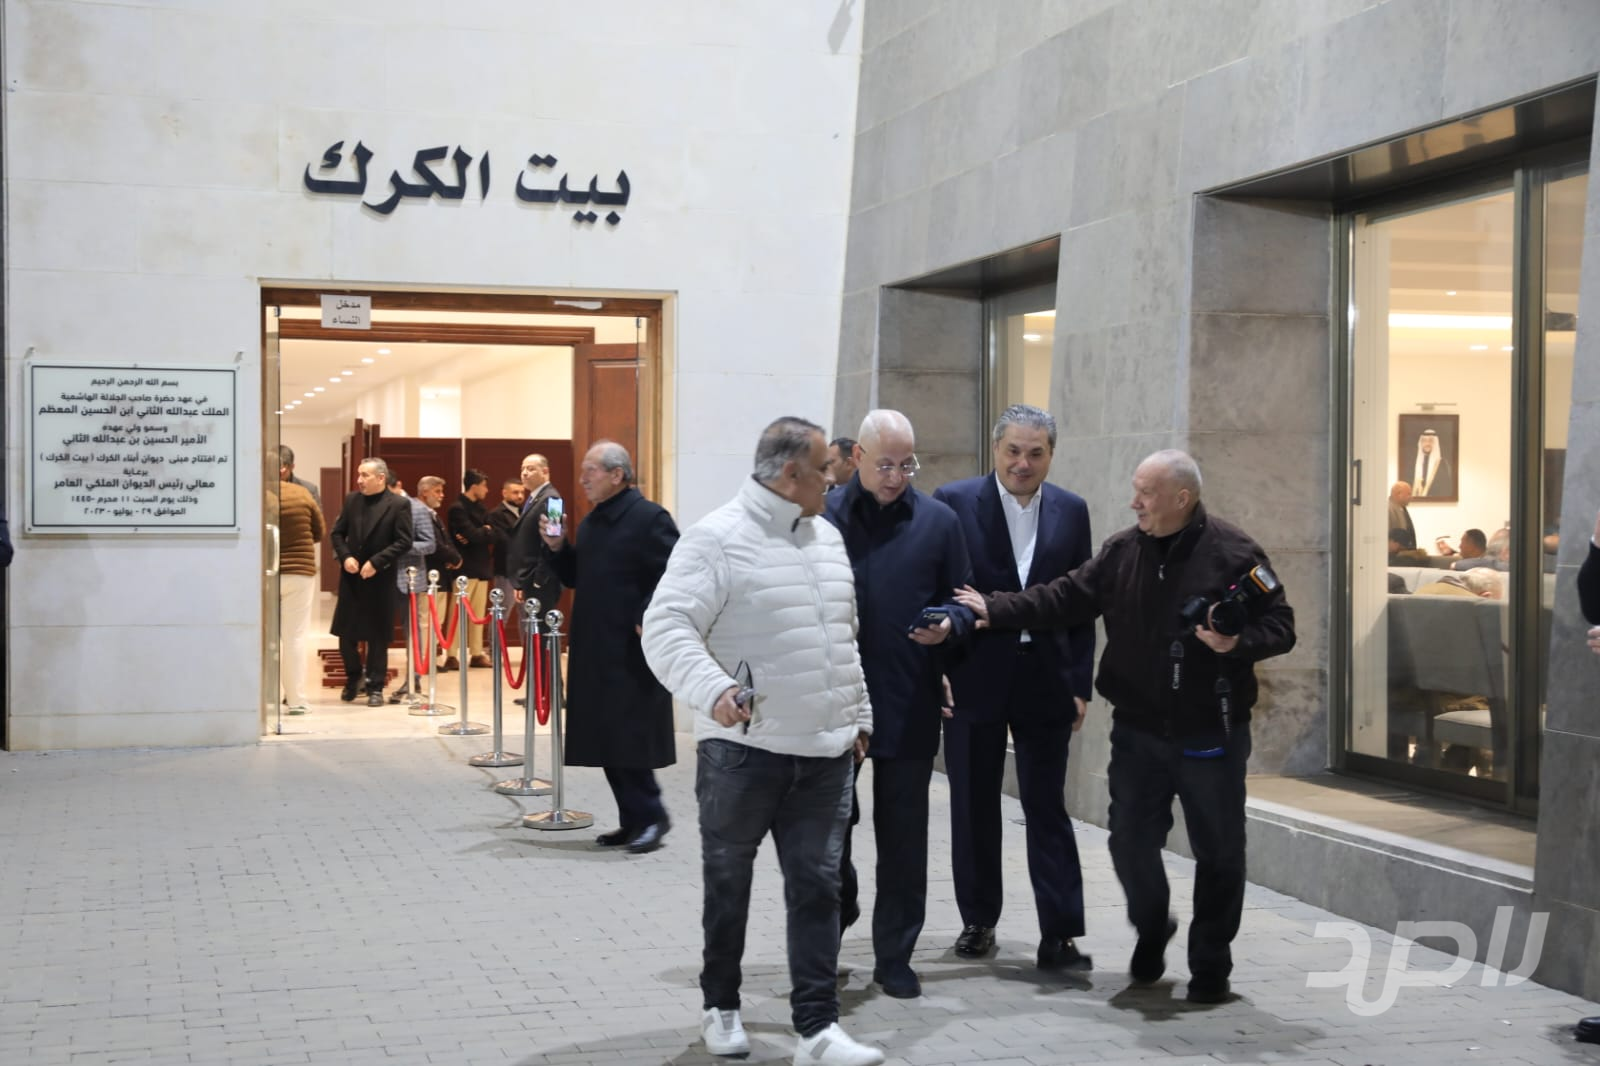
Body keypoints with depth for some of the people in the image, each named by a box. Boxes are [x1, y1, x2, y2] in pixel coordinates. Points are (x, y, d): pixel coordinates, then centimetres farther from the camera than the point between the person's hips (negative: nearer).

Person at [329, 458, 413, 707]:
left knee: (377, 635, 2)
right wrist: (345, 556, -7)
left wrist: (376, 562, -18)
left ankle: (375, 687, 11)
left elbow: (404, 542, -11)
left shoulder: (398, 505, -7)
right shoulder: (351, 500, 7)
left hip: (380, 578, -4)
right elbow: (337, 533, 11)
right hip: (351, 576, 4)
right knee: (345, 631, 6)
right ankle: (353, 677, 28)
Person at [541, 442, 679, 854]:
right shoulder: (591, 522, 15)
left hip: (633, 650, -9)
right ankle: (633, 819, 16)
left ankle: (651, 816, 4)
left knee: (630, 737, -7)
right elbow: (576, 578, 19)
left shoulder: (649, 518, -12)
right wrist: (558, 547, 4)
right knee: (607, 740, 9)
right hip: (596, 649, 9)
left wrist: (647, 621, -21)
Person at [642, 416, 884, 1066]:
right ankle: (720, 1007, 27)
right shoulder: (718, 539, -10)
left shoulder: (827, 539, 14)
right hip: (742, 749, -5)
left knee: (817, 886, 2)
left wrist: (859, 716, 21)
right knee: (728, 884, 10)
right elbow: (667, 629, -17)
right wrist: (713, 690, -31)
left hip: (825, 752, 6)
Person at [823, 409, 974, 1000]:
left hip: (909, 705, 0)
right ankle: (836, 908, 38)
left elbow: (964, 600, 10)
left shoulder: (938, 521, 4)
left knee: (903, 834, 6)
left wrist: (948, 623, -13)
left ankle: (894, 956, 16)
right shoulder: (823, 517, 2)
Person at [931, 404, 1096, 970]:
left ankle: (1059, 935, 5)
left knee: (1047, 808, 2)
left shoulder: (1071, 511, 5)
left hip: (1046, 683, 1)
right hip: (974, 681, -1)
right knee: (974, 808, 10)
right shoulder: (954, 501, -3)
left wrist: (1080, 684, 2)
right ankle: (978, 920, 25)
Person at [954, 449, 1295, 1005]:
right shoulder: (1122, 551, 2)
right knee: (1131, 841, 9)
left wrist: (1238, 644, -25)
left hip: (1211, 733, -3)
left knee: (1218, 852, 6)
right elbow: (1065, 598, 3)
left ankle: (1210, 964, 22)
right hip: (1138, 730, 4)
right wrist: (995, 608, -4)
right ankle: (1151, 930, 37)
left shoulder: (1233, 553, -10)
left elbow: (1280, 625, -7)